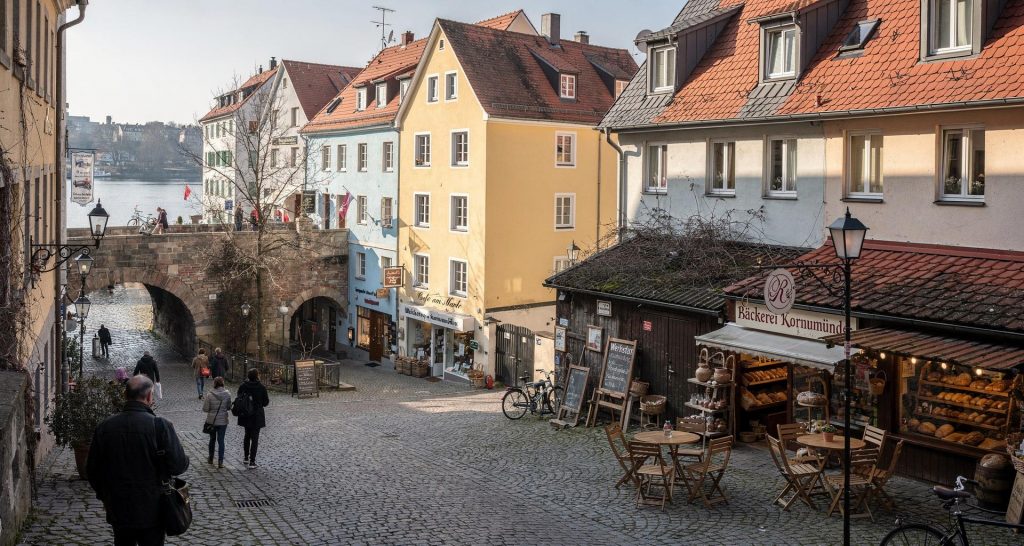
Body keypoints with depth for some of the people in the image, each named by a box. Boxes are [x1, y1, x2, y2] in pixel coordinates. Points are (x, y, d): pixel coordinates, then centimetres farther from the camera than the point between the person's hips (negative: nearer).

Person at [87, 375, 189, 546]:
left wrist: (104, 496, 21)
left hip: (118, 511, 4)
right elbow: (178, 465, -17)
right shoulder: (161, 426, -18)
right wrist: (185, 460, 7)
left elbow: (92, 469, 6)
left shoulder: (105, 427, -4)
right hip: (151, 512, -4)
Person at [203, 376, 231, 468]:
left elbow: (205, 409, -11)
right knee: (221, 441, 5)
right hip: (223, 421, 0)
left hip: (212, 421, 0)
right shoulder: (227, 394, -10)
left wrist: (212, 408, 8)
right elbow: (229, 407, -2)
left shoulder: (210, 395, -15)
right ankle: (220, 462, 0)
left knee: (212, 439, 19)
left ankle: (211, 459, 33)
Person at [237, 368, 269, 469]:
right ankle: (252, 461, 0)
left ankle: (245, 458, 30)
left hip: (245, 415, 4)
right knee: (255, 438, 3)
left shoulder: (243, 386, -6)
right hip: (257, 416, -4)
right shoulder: (261, 387, -14)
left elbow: (238, 400, -1)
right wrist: (268, 399, 14)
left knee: (247, 435, 22)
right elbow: (265, 402, -8)